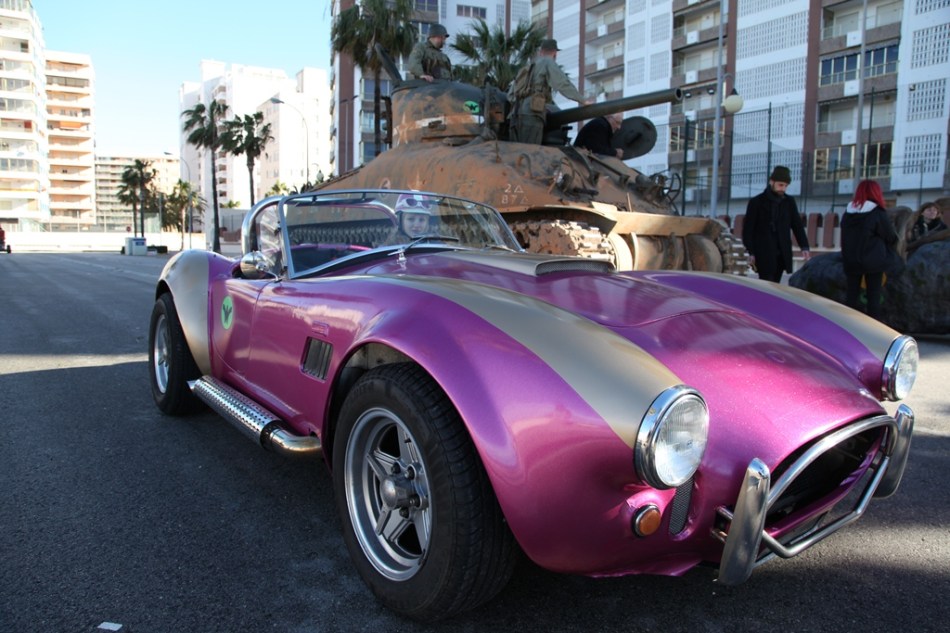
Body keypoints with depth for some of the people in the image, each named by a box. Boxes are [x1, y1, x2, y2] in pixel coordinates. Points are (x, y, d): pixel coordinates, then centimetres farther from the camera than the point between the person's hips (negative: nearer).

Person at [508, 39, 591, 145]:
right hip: (532, 115, -7)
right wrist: (583, 100, 0)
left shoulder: (527, 68, 28)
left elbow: (510, 94, 27)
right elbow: (563, 84, -4)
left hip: (516, 115, 7)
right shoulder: (548, 62, 6)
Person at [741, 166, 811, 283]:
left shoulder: (789, 202, 10)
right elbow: (748, 229, -2)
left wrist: (804, 246, -2)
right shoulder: (756, 202, -2)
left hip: (782, 254, 4)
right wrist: (751, 252, -9)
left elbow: (797, 225, 11)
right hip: (763, 254, -4)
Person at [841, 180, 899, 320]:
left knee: (851, 295, 7)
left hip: (850, 261, 4)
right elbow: (892, 238, -1)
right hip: (873, 261, -4)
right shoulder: (878, 213, -10)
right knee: (873, 296, 4)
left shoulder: (848, 212, 3)